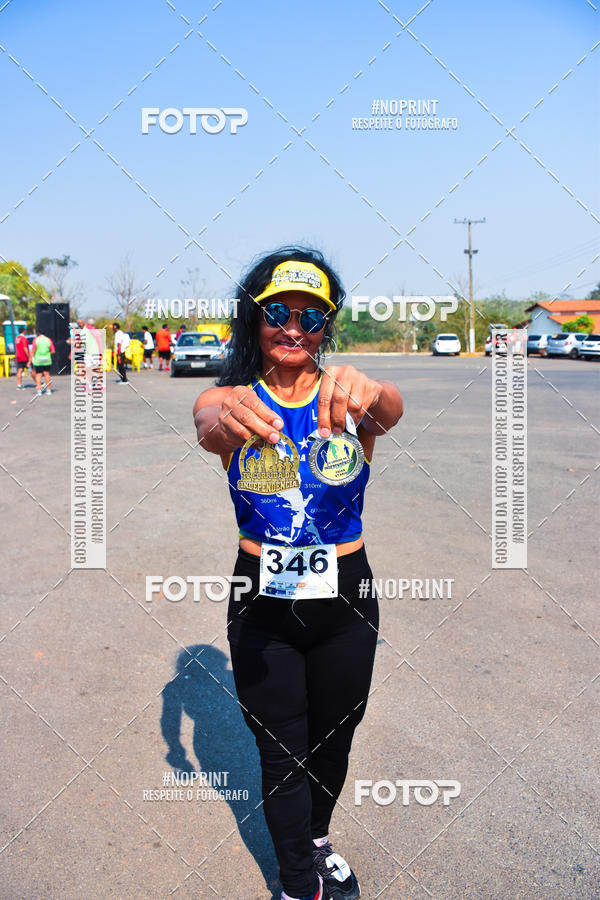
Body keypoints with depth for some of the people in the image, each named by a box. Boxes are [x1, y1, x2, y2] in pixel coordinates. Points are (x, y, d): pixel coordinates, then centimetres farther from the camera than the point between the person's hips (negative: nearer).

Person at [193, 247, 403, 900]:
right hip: (262, 600, -1)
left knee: (334, 739, 20)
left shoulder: (346, 396, -8)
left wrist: (367, 393, -56)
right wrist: (223, 419, -57)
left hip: (345, 594, 2)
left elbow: (390, 407, -31)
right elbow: (205, 422, -31)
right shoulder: (230, 399, -8)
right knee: (282, 752, 10)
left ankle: (317, 840, 51)